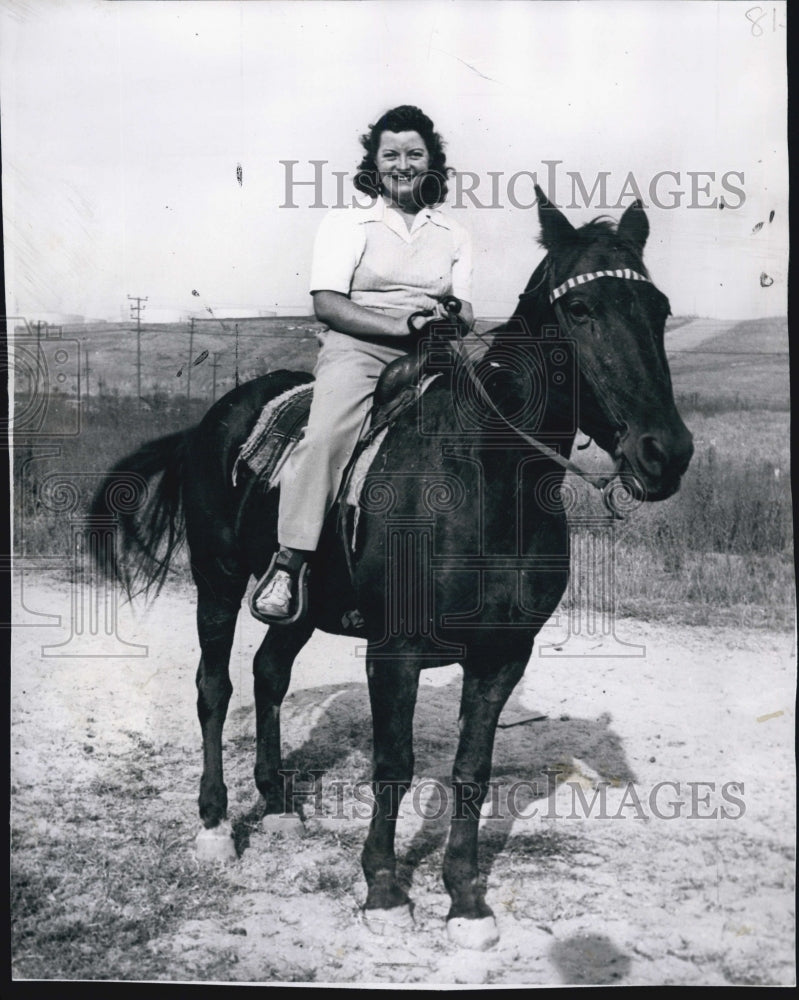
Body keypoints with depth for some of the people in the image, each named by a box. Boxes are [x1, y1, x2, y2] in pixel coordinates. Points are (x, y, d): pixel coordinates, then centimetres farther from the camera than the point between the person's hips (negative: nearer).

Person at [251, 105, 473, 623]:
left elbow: (465, 311, 14)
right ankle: (288, 562, -28)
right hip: (356, 348, -3)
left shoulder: (454, 234, 21)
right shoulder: (346, 222, 11)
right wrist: (402, 323, -14)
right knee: (326, 436, -30)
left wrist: (450, 321, -12)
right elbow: (327, 303, -1)